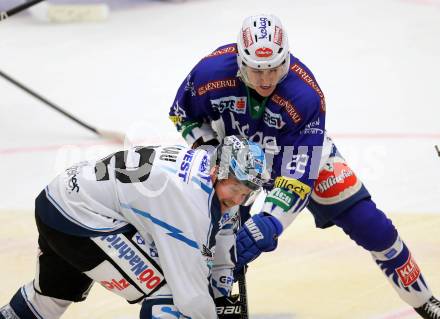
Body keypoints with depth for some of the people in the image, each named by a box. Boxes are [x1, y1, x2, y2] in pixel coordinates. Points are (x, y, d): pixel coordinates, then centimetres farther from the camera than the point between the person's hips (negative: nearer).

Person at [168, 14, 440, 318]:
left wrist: (269, 223, -49)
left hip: (302, 152, -2)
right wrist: (208, 144, -24)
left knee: (370, 225, -6)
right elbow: (183, 114, -9)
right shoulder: (210, 73, -33)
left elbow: (298, 177, -38)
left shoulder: (306, 97, -38)